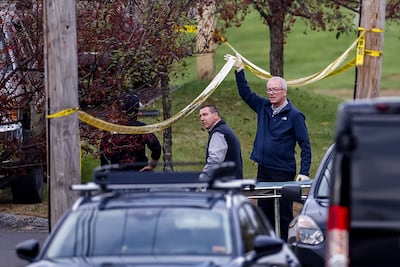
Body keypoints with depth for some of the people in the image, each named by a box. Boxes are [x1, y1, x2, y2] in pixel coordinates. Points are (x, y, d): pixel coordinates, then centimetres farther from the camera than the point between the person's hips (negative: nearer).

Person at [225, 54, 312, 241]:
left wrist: (304, 173, -15)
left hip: (283, 173, -6)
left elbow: (305, 145, -7)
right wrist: (239, 70, 8)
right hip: (263, 171, 6)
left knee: (283, 214, -1)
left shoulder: (294, 115, -7)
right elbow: (245, 93, 18)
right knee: (264, 212, 10)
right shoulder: (263, 107, 9)